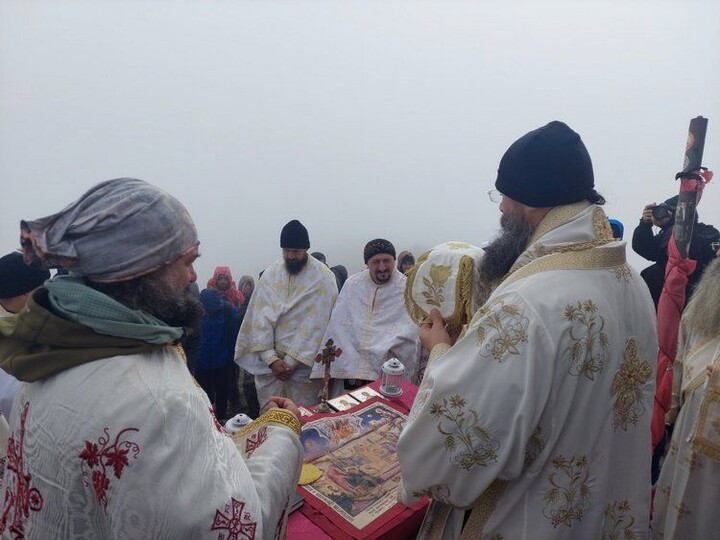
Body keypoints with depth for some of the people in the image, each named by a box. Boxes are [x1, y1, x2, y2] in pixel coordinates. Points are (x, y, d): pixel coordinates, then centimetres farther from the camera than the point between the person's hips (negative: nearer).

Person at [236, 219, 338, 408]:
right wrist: (271, 359, -12)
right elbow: (260, 316, -3)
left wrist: (291, 361, -14)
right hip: (269, 363, 3)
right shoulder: (271, 273, 2)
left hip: (303, 363, -3)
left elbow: (316, 324, -13)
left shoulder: (323, 277, -8)